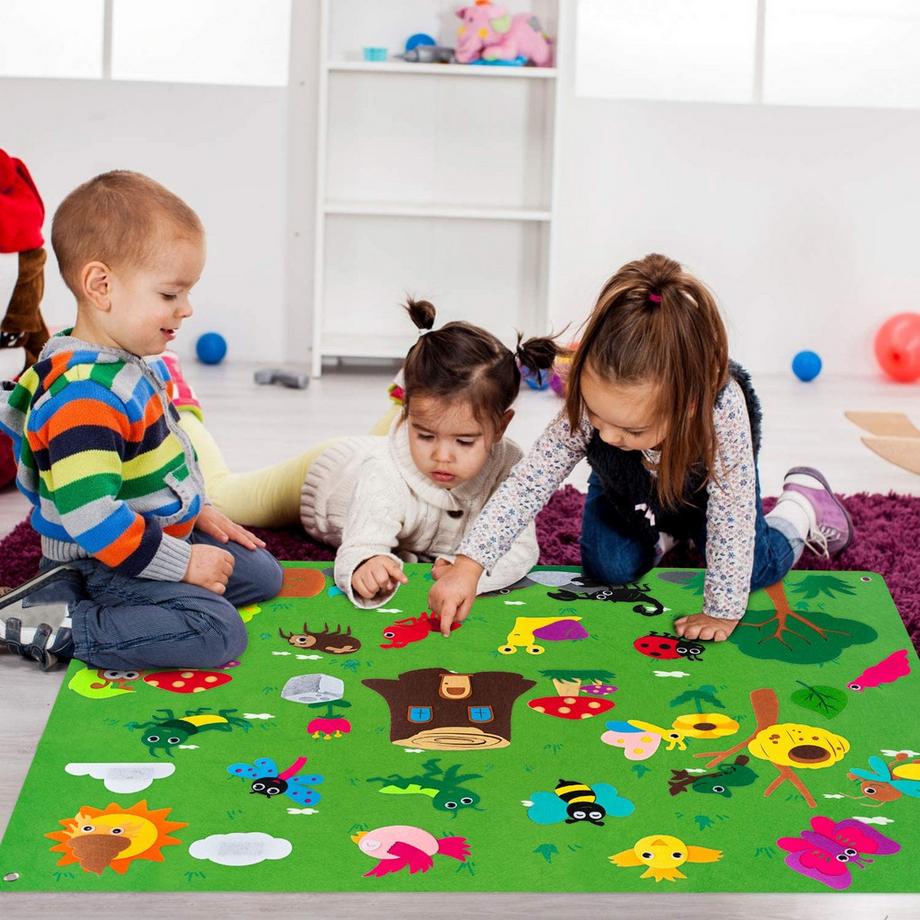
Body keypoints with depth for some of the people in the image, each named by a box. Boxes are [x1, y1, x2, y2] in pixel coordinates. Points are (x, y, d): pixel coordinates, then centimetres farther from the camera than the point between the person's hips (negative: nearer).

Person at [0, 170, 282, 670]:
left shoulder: (133, 365, 5)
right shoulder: (83, 397, -28)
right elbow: (91, 517, -32)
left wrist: (198, 511, 17)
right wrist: (183, 563, -24)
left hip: (165, 533, 10)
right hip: (105, 565, -10)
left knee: (263, 573, 18)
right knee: (217, 631, -25)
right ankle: (56, 625, -14)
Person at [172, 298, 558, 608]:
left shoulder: (506, 467, -39)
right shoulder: (385, 477, -50)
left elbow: (520, 549, -36)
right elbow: (357, 546, -56)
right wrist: (363, 566, -81)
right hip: (322, 474, -3)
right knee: (217, 491, 23)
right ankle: (181, 410, 45)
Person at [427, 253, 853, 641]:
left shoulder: (724, 410, -49)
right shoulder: (589, 402, -42)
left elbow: (732, 519, -38)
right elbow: (529, 481, -35)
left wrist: (721, 612, -31)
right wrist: (467, 565, -41)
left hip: (704, 490, -1)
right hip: (626, 489, 2)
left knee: (750, 571, -4)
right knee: (608, 569, -13)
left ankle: (802, 503, 27)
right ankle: (663, 532, 21)